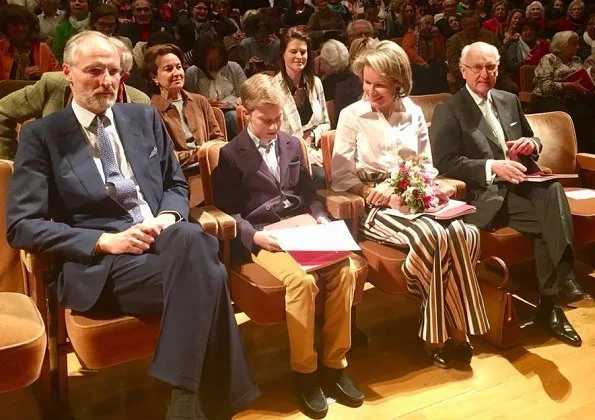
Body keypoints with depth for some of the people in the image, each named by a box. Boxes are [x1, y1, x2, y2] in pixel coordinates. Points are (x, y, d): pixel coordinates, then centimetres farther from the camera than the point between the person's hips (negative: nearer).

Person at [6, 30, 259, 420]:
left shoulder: (145, 118, 17)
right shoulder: (42, 136, 4)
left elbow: (177, 184, 21)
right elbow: (22, 226, -2)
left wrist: (168, 218, -5)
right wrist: (105, 241, -15)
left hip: (166, 241, 4)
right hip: (101, 267, -4)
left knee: (192, 238, -34)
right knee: (202, 270, -33)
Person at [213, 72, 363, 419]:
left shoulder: (293, 145, 20)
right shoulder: (231, 155, 5)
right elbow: (228, 211, 0)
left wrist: (320, 218, 0)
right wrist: (254, 235, -17)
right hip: (261, 237, -5)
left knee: (345, 268, -24)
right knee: (302, 279, -33)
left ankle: (335, 365, -10)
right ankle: (305, 372, -13)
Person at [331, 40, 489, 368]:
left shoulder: (413, 113, 14)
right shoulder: (351, 115, 3)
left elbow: (427, 167, 17)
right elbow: (340, 176, -5)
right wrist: (384, 195, -16)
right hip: (374, 206, -4)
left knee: (464, 232, -28)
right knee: (431, 236, -34)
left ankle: (456, 328, -19)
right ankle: (439, 334, -18)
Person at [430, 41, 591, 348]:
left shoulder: (509, 101, 20)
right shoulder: (448, 111, 1)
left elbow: (531, 141, 27)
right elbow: (445, 162, -10)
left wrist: (532, 144, 1)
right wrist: (492, 167, -22)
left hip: (520, 185, 5)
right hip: (485, 195, -5)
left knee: (552, 190, -29)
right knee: (551, 219, -30)